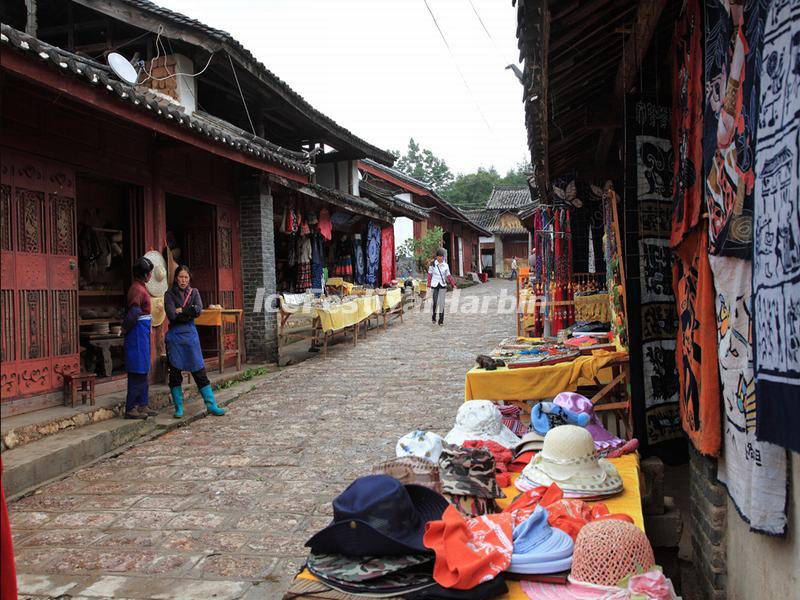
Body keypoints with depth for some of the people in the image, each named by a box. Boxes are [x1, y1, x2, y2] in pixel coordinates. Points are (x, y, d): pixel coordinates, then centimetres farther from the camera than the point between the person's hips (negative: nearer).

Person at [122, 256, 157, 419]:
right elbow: (134, 313, -25)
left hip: (143, 332, 10)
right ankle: (131, 409, 0)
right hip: (139, 331, -10)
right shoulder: (138, 290, -17)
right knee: (137, 372, -5)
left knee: (143, 372, 14)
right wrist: (126, 328, -11)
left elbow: (131, 313, 17)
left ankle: (142, 405, 21)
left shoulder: (140, 287, 14)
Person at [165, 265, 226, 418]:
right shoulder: (169, 294, 1)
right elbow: (172, 315, -13)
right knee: (175, 372, 4)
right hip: (175, 335, -1)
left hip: (190, 334, 1)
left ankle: (211, 405, 4)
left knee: (199, 371, 1)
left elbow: (198, 310, -9)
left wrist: (182, 310, -9)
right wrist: (189, 313, -6)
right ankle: (179, 407, 14)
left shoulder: (194, 292, 8)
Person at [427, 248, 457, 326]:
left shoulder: (445, 265, 2)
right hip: (434, 285, -1)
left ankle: (441, 320, 3)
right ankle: (434, 316, 23)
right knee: (435, 302, -3)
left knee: (441, 303, -2)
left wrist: (453, 284, 0)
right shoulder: (432, 264, -4)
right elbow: (429, 275, 2)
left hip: (442, 285, 1)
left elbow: (448, 276, 8)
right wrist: (429, 285, -2)